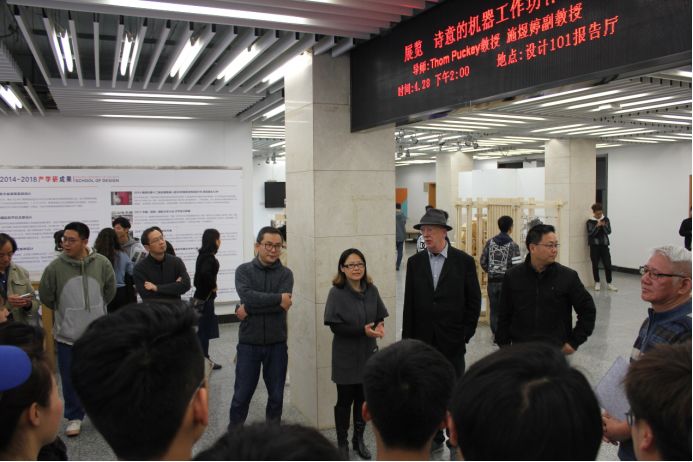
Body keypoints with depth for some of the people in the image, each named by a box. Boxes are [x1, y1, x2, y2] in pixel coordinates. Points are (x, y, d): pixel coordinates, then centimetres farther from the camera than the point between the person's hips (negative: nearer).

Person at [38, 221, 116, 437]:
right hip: (67, 333, -1)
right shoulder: (55, 267, -12)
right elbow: (46, 297, 3)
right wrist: (67, 313, 11)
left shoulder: (102, 263, -9)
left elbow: (109, 292, 7)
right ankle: (74, 417, 25)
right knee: (70, 379, 8)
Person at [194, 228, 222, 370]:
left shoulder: (203, 255, 10)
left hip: (201, 295, 9)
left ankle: (204, 359, 26)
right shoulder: (209, 257, -19)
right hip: (206, 296, -9)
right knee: (205, 329, 0)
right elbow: (205, 273, -36)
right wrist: (213, 286, -21)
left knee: (203, 329, 16)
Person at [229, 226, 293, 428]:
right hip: (248, 343, -1)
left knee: (276, 396, 13)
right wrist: (278, 298, -18)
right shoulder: (243, 270, -2)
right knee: (241, 396, 7)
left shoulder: (285, 274, -1)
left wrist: (249, 309, -17)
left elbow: (283, 304, -16)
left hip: (277, 344, 1)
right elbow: (247, 296, -20)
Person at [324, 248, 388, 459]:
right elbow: (335, 325, -17)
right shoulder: (336, 293, -13)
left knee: (364, 398, 14)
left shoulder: (371, 290, 0)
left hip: (368, 354, 4)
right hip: (346, 357, -4)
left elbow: (380, 316, 9)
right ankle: (342, 442, 28)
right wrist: (363, 330, -25)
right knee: (345, 400, 9)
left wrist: (379, 326, -14)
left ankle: (359, 439, 34)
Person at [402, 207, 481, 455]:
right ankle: (434, 437, 27)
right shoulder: (415, 262, 2)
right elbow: (409, 303, 4)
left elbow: (473, 300, -1)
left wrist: (466, 334, -5)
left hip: (452, 341, -2)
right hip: (424, 340, 2)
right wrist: (408, 339, 2)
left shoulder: (464, 261, -5)